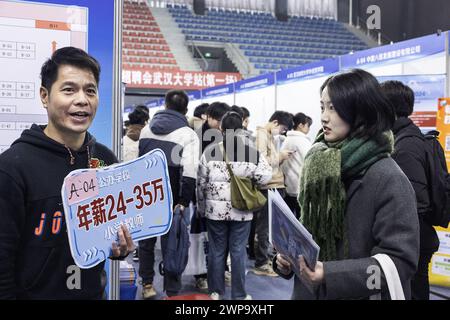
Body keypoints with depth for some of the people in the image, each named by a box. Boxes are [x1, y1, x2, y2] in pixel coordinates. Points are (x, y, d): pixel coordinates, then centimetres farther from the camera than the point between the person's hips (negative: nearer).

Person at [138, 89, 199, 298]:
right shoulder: (188, 134, -10)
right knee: (171, 243, 4)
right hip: (170, 198, -4)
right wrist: (184, 201, -16)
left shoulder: (146, 129, 8)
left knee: (146, 239, 18)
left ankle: (147, 284, 23)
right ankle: (172, 291, 10)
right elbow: (189, 172, -19)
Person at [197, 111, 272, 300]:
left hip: (215, 209, 1)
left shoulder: (210, 151, -5)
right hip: (242, 211, 0)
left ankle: (215, 291, 23)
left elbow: (201, 183, 0)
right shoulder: (252, 152, -6)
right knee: (238, 252, 8)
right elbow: (265, 177, -11)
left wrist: (201, 206, 13)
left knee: (217, 250, 12)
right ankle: (239, 295, 17)